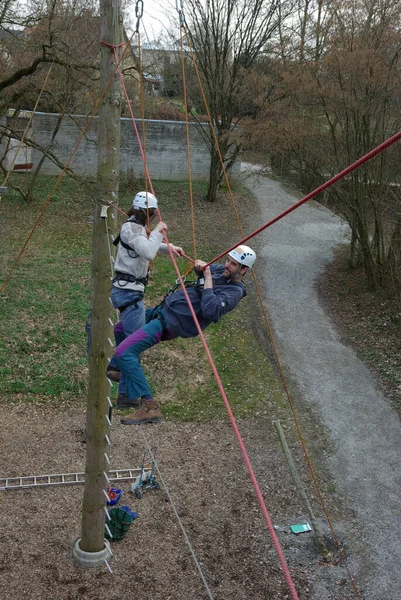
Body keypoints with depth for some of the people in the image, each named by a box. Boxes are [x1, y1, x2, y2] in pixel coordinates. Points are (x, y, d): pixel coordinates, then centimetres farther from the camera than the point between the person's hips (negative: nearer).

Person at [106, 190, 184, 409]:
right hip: (129, 292, -11)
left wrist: (168, 247, 16)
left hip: (127, 291, 11)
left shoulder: (136, 227, 15)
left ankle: (114, 368, 44)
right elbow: (148, 253, -30)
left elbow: (147, 246, 32)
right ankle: (126, 396, -10)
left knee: (128, 332, 29)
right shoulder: (131, 228, -15)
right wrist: (157, 232, -16)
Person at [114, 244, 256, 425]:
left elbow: (210, 311, -33)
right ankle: (123, 369, 48)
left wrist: (208, 279, -25)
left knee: (124, 352, -20)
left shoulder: (234, 292, -17)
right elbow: (203, 268, 31)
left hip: (170, 321, -10)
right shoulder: (222, 272, 9)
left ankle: (149, 407, -16)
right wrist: (199, 265, 6)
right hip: (163, 308, 10)